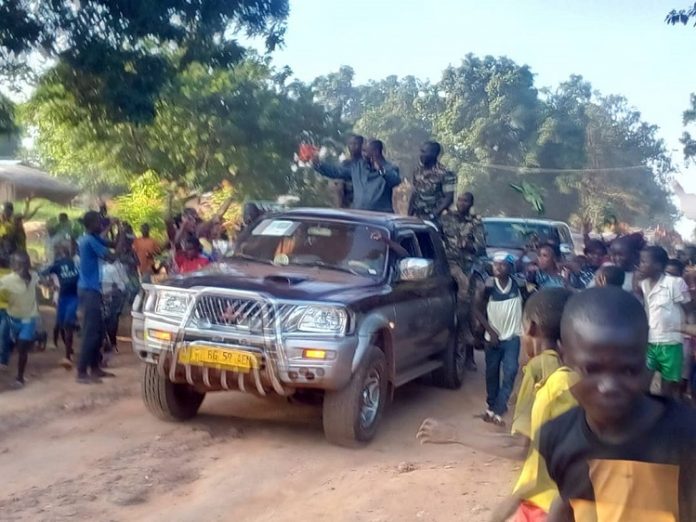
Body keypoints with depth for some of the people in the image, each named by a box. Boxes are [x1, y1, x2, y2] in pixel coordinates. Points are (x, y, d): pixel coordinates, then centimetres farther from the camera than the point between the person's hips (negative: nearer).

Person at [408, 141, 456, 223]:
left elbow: (449, 198, -12)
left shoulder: (444, 174, -10)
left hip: (433, 219, -6)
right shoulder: (418, 171, 9)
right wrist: (409, 215, 10)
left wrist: (433, 214, -19)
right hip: (417, 217, 6)